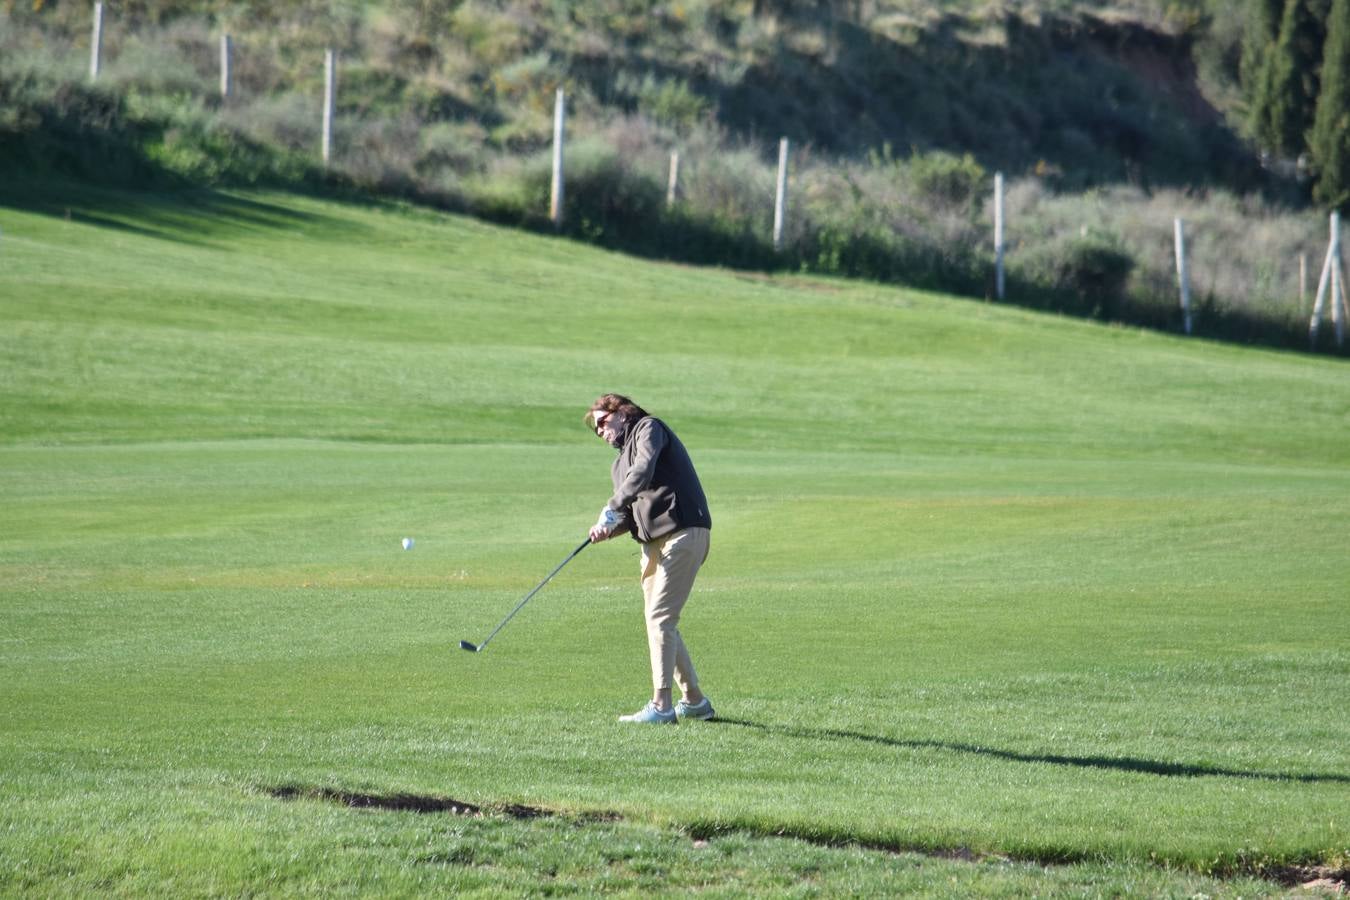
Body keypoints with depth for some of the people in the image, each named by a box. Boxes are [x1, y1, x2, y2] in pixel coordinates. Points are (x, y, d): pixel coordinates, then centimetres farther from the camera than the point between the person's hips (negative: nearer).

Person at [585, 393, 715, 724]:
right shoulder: (622, 458, 24)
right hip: (654, 541, 9)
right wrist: (608, 529, -5)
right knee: (658, 620, 10)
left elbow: (643, 471, -21)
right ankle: (694, 700, 19)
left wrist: (612, 509, -25)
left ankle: (661, 706, -16)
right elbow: (630, 513, 16)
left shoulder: (649, 428, -1)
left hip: (682, 533, -9)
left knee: (660, 617, -14)